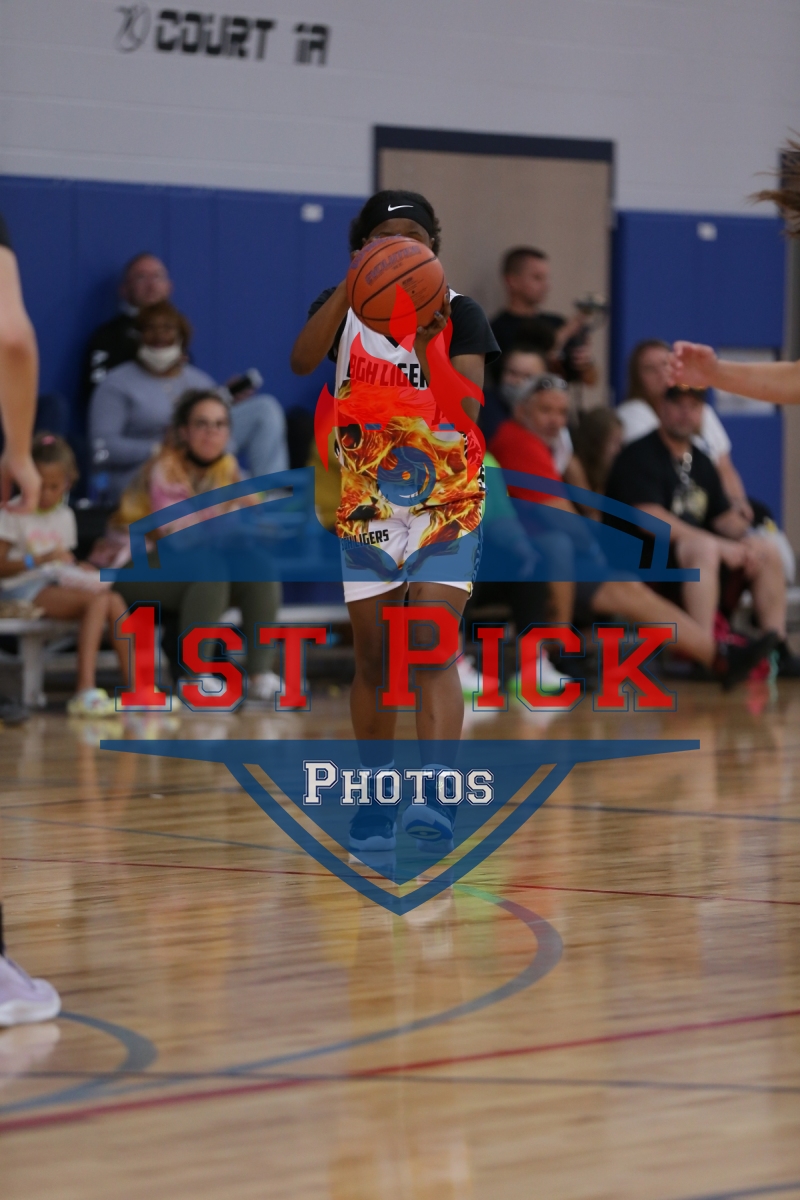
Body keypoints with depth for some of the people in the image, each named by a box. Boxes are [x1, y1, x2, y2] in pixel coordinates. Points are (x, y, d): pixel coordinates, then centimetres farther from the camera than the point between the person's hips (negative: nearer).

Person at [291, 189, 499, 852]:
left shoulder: (460, 313, -4)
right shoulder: (343, 305, 0)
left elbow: (466, 413, -16)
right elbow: (301, 361, -21)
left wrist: (426, 345, -30)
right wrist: (351, 286, -33)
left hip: (447, 497, -2)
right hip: (366, 499, 2)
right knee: (373, 657, 7)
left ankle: (436, 795, -29)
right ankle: (375, 800, 20)